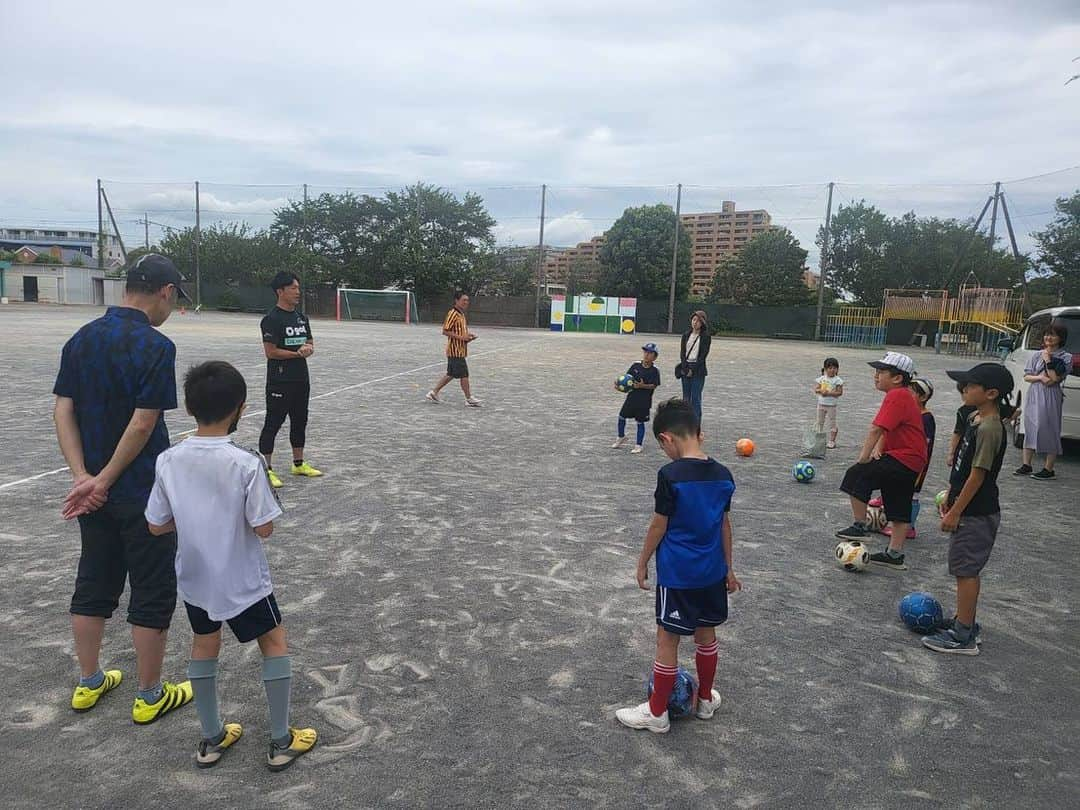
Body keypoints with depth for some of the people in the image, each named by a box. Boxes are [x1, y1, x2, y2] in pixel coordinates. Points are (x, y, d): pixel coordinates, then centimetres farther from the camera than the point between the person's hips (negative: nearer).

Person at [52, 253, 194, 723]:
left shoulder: (81, 339, 4)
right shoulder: (155, 346, -18)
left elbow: (63, 411, 1)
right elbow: (143, 424, -21)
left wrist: (83, 476, -5)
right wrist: (104, 480, -12)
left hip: (94, 491, 7)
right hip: (143, 493, -7)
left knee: (94, 583, 20)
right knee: (153, 592, 7)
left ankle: (89, 683, 34)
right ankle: (150, 697, 20)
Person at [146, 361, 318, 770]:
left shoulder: (168, 460, -12)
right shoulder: (247, 464, -25)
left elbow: (156, 526, -4)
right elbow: (264, 528, -19)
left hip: (193, 578, 4)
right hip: (242, 582, -4)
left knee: (204, 644, 24)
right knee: (274, 641, 16)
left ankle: (211, 739, 35)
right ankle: (281, 741, 22)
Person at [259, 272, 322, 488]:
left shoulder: (301, 317, 11)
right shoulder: (272, 319, -12)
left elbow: (310, 343, 15)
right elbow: (270, 352, -17)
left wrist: (308, 348, -8)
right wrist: (297, 353, -15)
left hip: (301, 379, 8)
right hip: (279, 382, -8)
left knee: (300, 422, 16)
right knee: (273, 424, -2)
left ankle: (298, 464, 29)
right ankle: (266, 469, 4)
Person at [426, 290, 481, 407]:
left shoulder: (461, 314, 15)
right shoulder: (453, 314, -15)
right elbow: (445, 331, -18)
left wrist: (467, 336, 8)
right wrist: (461, 337, -22)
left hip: (460, 350, 10)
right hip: (456, 350, -10)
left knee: (451, 374, 14)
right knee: (464, 374, -3)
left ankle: (434, 392, 21)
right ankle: (469, 399, 6)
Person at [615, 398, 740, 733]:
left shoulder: (670, 476, -19)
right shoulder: (723, 474, 0)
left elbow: (658, 526, -13)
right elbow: (725, 524, 8)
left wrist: (642, 564, 0)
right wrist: (728, 568, 17)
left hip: (677, 574, -6)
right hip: (712, 572, 6)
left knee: (667, 640, 6)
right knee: (706, 635, 20)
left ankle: (657, 712, 18)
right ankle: (706, 699, 37)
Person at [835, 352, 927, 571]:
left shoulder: (896, 396, -17)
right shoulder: (902, 396, 16)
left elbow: (876, 430, -23)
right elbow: (885, 430, 18)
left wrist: (862, 461, -19)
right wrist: (878, 449, 2)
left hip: (903, 460, -11)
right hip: (913, 462, 11)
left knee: (857, 475, -14)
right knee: (899, 509, 16)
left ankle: (860, 527, -7)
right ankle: (895, 555, 24)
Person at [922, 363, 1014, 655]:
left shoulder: (989, 429, -22)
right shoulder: (975, 418, 7)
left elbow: (977, 475, -21)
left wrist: (955, 512, -17)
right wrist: (950, 497, 19)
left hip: (976, 514, -9)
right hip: (969, 509, 9)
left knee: (966, 571, -2)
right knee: (966, 570, 18)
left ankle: (963, 637, 6)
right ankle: (966, 623, 30)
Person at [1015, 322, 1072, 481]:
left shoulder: (1066, 357, -2)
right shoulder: (1037, 355, 10)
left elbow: (1055, 378, -11)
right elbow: (1026, 376, 7)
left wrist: (1048, 360, -10)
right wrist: (1040, 377, -11)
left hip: (1051, 398, -5)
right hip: (1033, 396, 5)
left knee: (1049, 430, -4)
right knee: (1029, 428, 8)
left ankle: (1048, 470, 1)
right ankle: (1026, 465, 16)